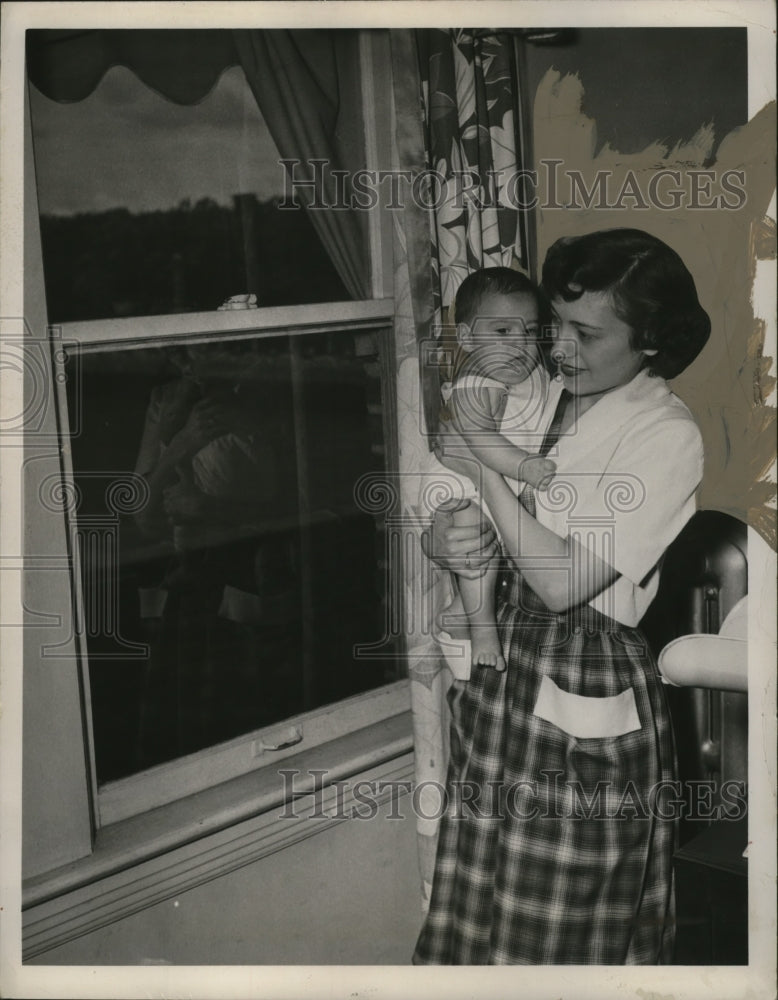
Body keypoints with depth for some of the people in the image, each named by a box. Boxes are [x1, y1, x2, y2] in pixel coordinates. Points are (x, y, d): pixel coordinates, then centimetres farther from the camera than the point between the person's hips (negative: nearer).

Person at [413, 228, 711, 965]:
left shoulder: (667, 437, -15)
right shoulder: (544, 395, 4)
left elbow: (564, 582, -22)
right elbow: (461, 510, 11)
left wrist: (483, 467, -16)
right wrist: (442, 538, -13)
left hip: (585, 688, -6)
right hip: (496, 662, 6)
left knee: (563, 930, 8)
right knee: (482, 901, 17)